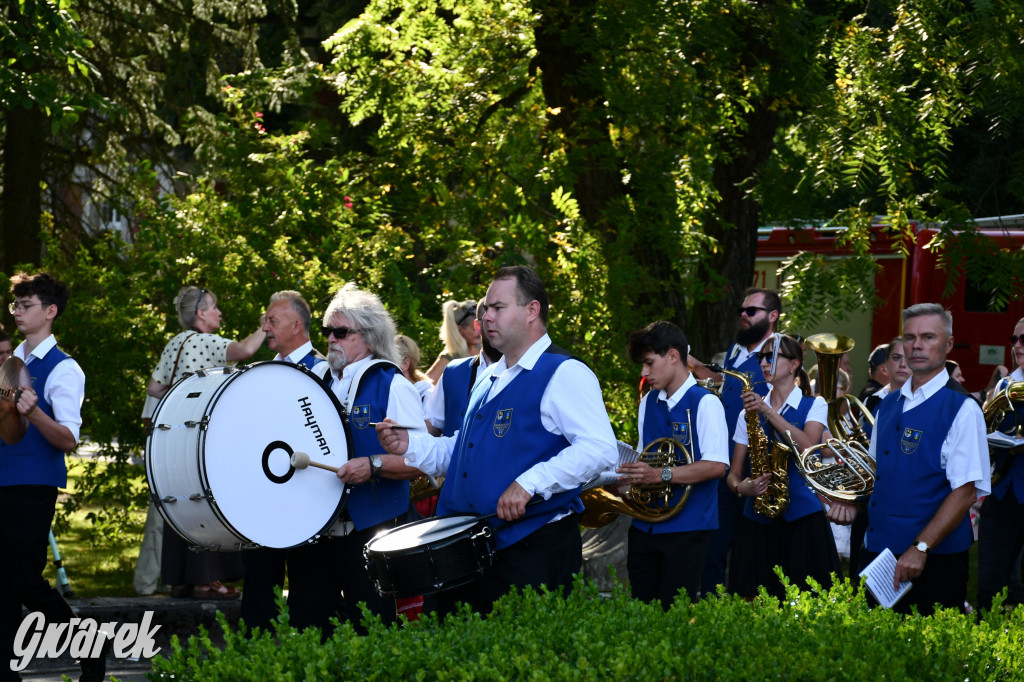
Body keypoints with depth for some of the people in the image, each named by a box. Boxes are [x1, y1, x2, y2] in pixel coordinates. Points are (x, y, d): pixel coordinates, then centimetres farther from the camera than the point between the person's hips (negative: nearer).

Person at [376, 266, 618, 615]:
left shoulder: (564, 374, -9)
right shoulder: (491, 379, 20)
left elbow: (601, 449, -21)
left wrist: (530, 484, -27)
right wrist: (410, 446, 11)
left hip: (534, 550, -8)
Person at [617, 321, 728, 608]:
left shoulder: (704, 403, -9)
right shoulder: (649, 402, 14)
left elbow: (716, 465, -18)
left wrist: (660, 475, -25)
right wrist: (632, 474, -1)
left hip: (686, 527, -6)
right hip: (645, 526, 6)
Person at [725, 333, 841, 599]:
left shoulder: (814, 406, 5)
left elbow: (807, 447, -15)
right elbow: (734, 473, 12)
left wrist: (769, 412, -20)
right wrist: (741, 487, -11)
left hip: (802, 519, -3)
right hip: (757, 521, 3)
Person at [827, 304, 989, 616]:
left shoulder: (962, 409, -9)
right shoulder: (889, 405, 13)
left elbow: (965, 493, -16)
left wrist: (920, 549, -22)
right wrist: (850, 500, 3)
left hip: (934, 558, -6)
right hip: (879, 549, 7)